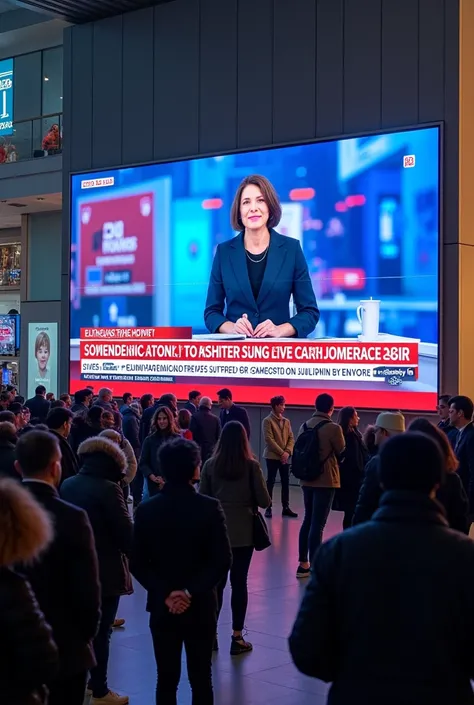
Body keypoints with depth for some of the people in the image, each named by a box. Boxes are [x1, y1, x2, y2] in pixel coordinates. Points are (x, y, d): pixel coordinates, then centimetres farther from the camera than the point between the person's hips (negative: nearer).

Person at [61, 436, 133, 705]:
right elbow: (125, 531, -17)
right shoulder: (107, 489, -20)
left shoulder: (67, 485, 1)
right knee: (100, 631, 4)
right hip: (104, 570, -7)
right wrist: (134, 556, -1)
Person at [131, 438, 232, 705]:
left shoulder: (146, 510, -4)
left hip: (162, 607, 2)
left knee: (167, 679, 10)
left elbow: (138, 564, -6)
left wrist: (165, 593, -7)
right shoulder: (210, 508, -10)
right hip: (200, 606, -2)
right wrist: (192, 592, -12)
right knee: (201, 678, 9)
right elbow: (223, 560, -14)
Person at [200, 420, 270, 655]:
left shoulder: (210, 465, -3)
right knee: (239, 583, 4)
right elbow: (264, 501, -7)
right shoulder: (251, 465, -9)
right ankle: (237, 638, 9)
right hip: (243, 532, -2)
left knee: (216, 582, 11)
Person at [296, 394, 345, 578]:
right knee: (318, 524, -4)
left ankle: (303, 564, 20)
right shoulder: (333, 428, -13)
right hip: (326, 481, -6)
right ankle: (314, 567, -2)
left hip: (307, 480, 6)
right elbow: (342, 453, -1)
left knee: (308, 520, 15)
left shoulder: (304, 426, 4)